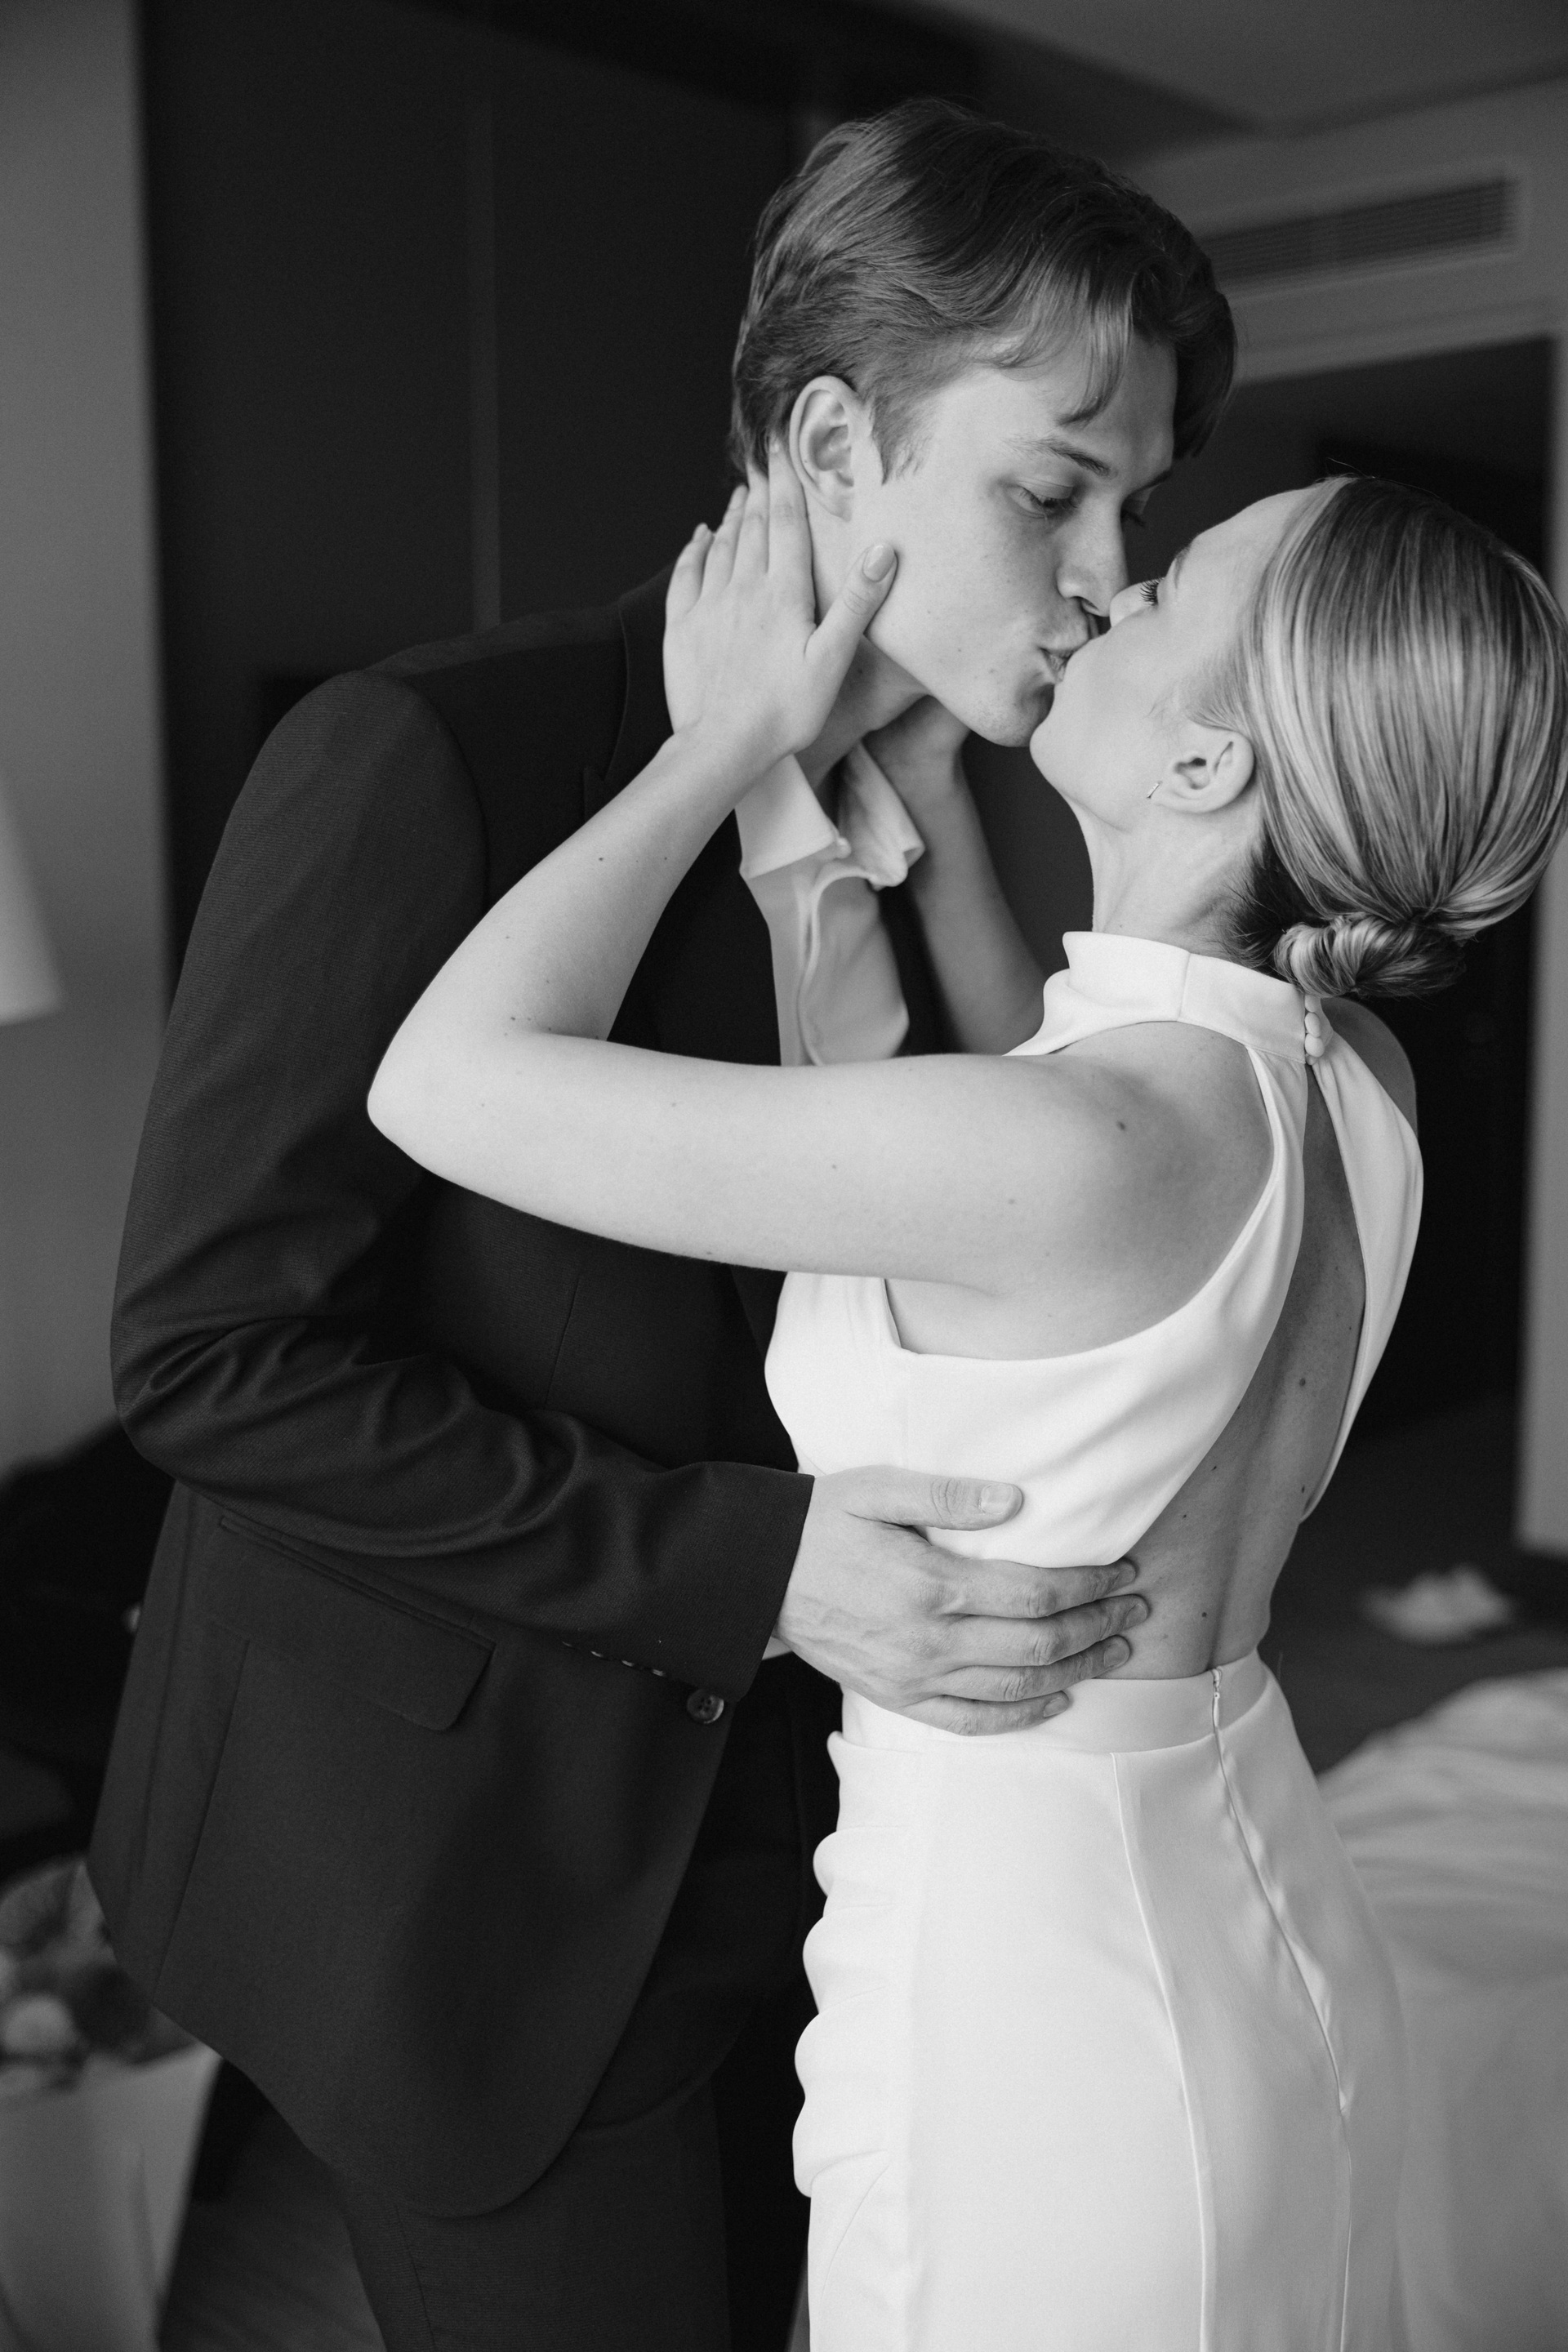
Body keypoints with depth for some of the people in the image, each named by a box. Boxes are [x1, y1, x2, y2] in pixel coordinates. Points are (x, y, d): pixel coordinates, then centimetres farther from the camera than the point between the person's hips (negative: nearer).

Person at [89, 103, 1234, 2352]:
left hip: (784, 1811, 7)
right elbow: (212, 1345, -21)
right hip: (467, 1853, -6)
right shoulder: (418, 760, -21)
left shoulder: (938, 825, 1)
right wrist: (746, 1562, -25)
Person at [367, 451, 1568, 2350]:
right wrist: (913, 766, 5)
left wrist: (738, 734, -15)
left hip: (1031, 2022, -7)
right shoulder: (1353, 1079, -6)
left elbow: (445, 1081, -27)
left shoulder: (1088, 1147, -30)